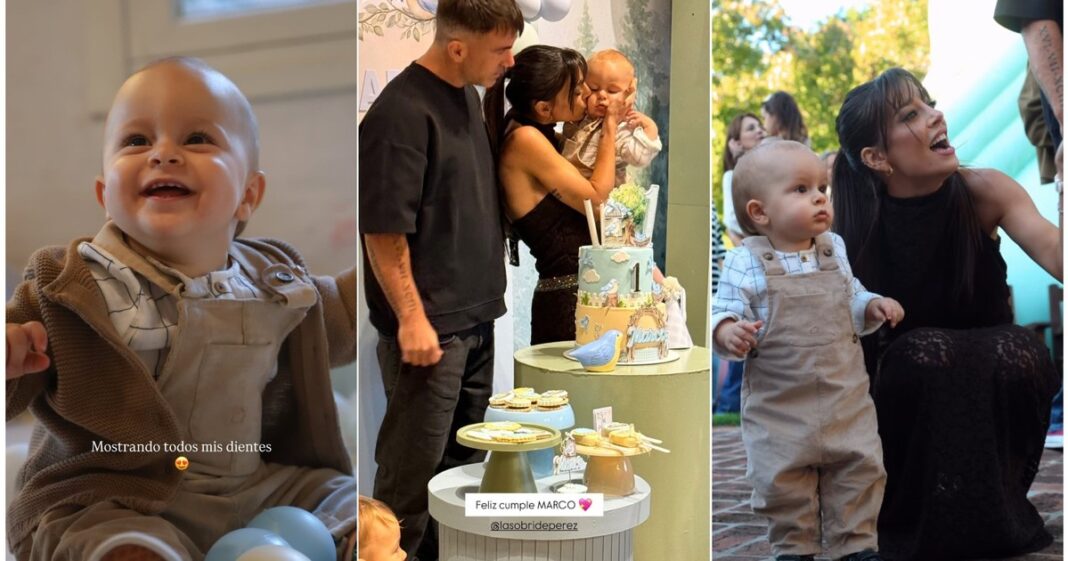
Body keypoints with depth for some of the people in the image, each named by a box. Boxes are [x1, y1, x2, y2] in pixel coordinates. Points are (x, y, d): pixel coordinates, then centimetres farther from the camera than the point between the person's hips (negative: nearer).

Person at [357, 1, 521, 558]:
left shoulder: (467, 94, 9)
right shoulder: (402, 112, -19)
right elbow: (383, 229, -20)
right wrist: (411, 317, -20)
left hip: (474, 316, 9)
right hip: (429, 324, -9)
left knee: (464, 459, 18)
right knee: (412, 470, 1)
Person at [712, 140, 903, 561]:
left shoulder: (835, 250, 5)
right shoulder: (746, 263, -11)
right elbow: (724, 314, -10)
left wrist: (873, 307, -1)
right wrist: (729, 331, -32)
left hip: (846, 396, 4)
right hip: (778, 404, -3)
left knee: (859, 470, 9)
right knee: (782, 479, 4)